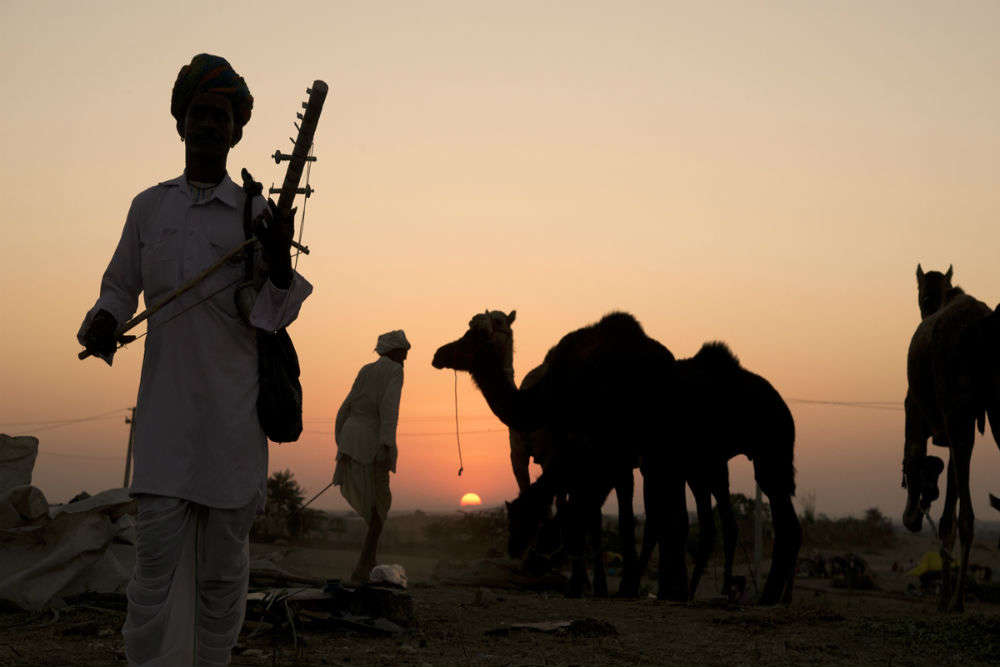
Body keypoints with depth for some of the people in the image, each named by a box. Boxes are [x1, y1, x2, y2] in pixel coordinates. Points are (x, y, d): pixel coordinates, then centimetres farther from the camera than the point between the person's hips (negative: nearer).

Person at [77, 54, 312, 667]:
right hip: (165, 404, 1)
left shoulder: (257, 213, 5)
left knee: (224, 559, 4)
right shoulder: (148, 207, 11)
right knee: (157, 551, -5)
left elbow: (275, 316, 4)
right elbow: (120, 284, 21)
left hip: (233, 408, -1)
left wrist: (281, 264, -16)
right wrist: (103, 322, 0)